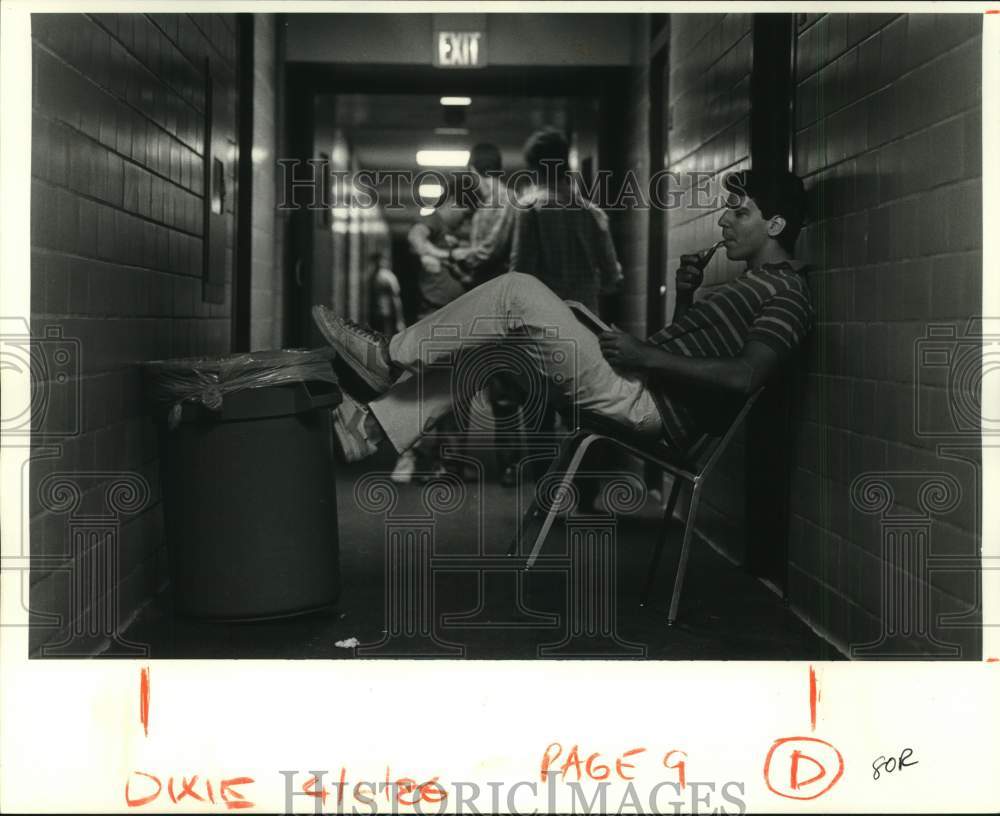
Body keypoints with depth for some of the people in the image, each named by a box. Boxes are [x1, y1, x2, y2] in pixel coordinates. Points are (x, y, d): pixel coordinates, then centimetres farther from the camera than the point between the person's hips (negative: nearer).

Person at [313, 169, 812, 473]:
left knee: (518, 291, -16)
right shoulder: (752, 285, 23)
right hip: (641, 395, 10)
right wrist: (685, 298, 12)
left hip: (648, 405, -10)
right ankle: (374, 424, 9)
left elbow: (744, 377, -23)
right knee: (487, 342, 11)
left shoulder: (785, 291, -7)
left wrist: (645, 356, -19)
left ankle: (390, 357, -4)